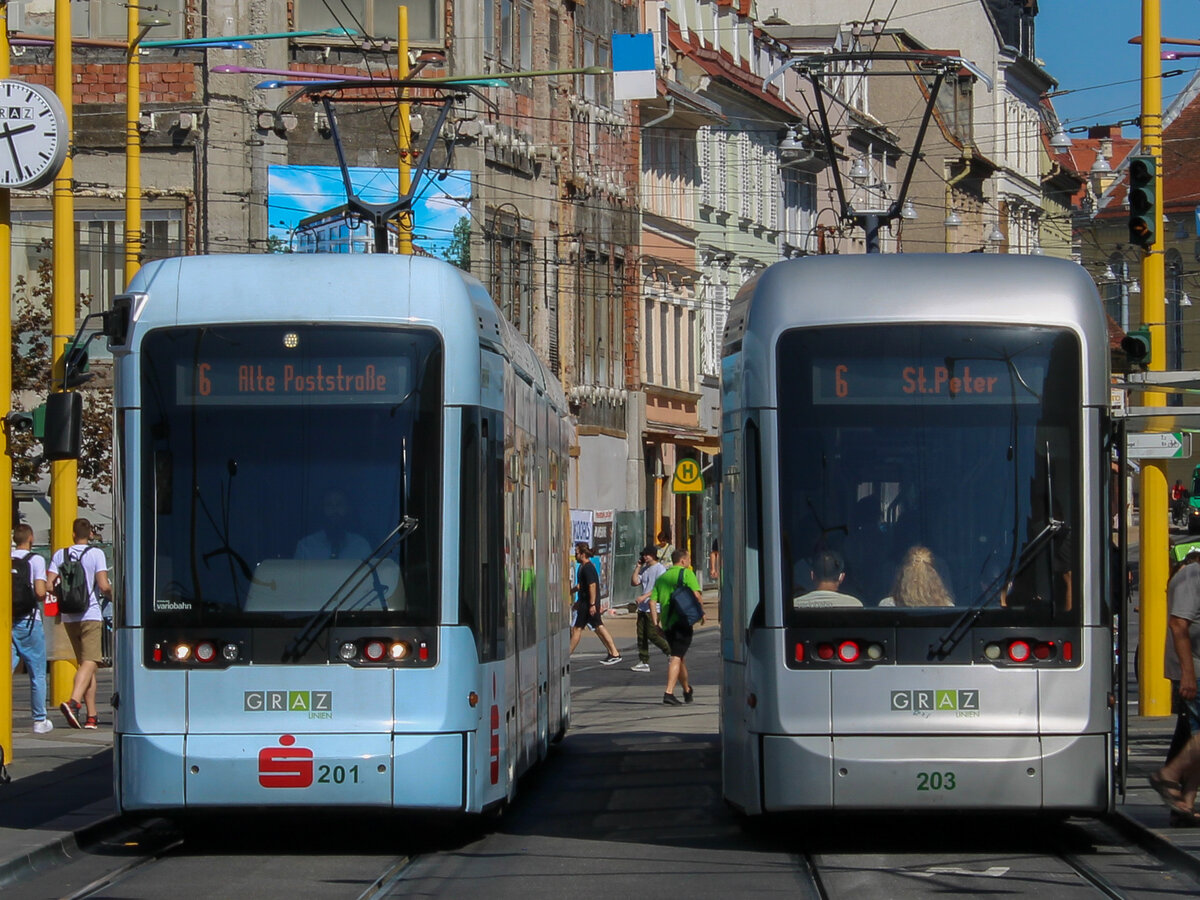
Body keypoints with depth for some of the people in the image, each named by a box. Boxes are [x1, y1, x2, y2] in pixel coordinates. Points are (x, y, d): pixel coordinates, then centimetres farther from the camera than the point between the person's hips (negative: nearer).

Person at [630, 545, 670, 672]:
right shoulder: (644, 569, 16)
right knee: (641, 635, 4)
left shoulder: (660, 569, -8)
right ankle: (643, 662, 7)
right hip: (643, 607, 8)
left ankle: (672, 651, 8)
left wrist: (645, 596, -23)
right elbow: (634, 582, 11)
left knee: (652, 634, -10)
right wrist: (638, 567, 6)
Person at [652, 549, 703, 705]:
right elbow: (697, 595, -15)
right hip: (682, 620, -6)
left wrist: (656, 622, 8)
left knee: (678, 656, 20)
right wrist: (702, 612, -2)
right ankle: (669, 693, -24)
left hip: (666, 623, 6)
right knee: (677, 657, -11)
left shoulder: (661, 578, 16)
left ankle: (687, 690, 35)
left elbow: (652, 601, 10)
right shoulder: (686, 573, -3)